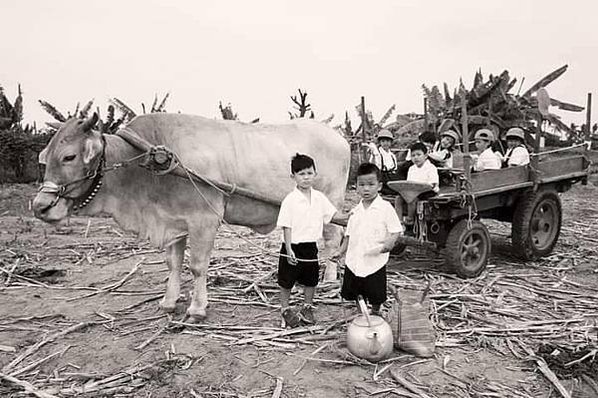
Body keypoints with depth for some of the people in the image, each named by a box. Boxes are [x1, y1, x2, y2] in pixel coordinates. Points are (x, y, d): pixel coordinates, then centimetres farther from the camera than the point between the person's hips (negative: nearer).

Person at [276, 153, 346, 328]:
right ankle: (285, 309, 30)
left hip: (311, 246, 5)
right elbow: (286, 226, -14)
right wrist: (289, 249, -18)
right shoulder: (289, 200, -14)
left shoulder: (319, 197, 1)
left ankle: (307, 307, 37)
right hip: (292, 247, -5)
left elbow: (333, 215, 6)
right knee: (287, 281, 10)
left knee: (311, 279, 17)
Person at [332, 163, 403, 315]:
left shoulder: (385, 207, -9)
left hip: (375, 262, -4)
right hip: (354, 261, 4)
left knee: (376, 298, 12)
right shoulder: (356, 210, 6)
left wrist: (388, 243, -27)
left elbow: (396, 231, -10)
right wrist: (341, 251, 7)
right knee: (355, 295, 16)